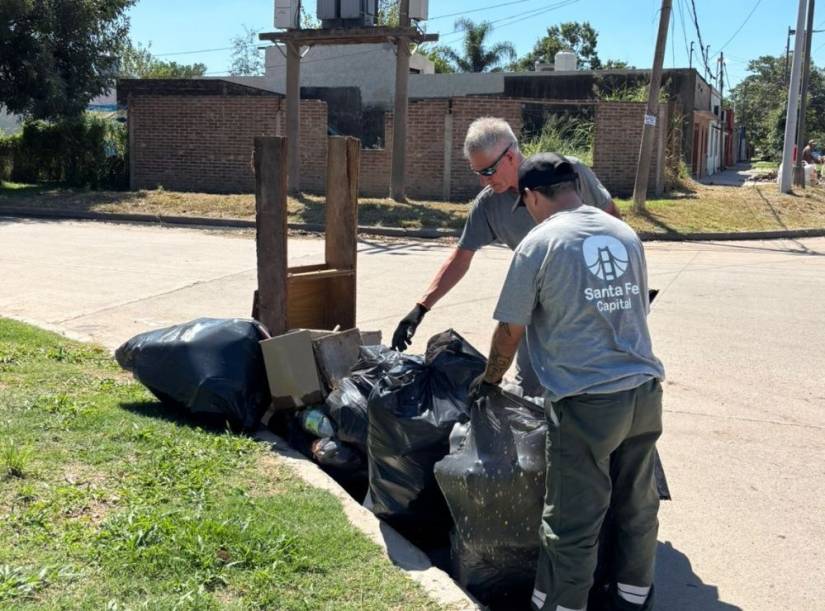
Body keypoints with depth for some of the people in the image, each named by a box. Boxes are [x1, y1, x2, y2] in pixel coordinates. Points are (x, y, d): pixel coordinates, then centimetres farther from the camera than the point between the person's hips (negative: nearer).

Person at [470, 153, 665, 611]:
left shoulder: (539, 243, -7)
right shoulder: (626, 234, 9)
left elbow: (510, 332, -2)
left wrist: (489, 380, 16)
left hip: (584, 402, -6)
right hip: (644, 390, 6)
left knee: (572, 525, 3)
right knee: (637, 507, 19)